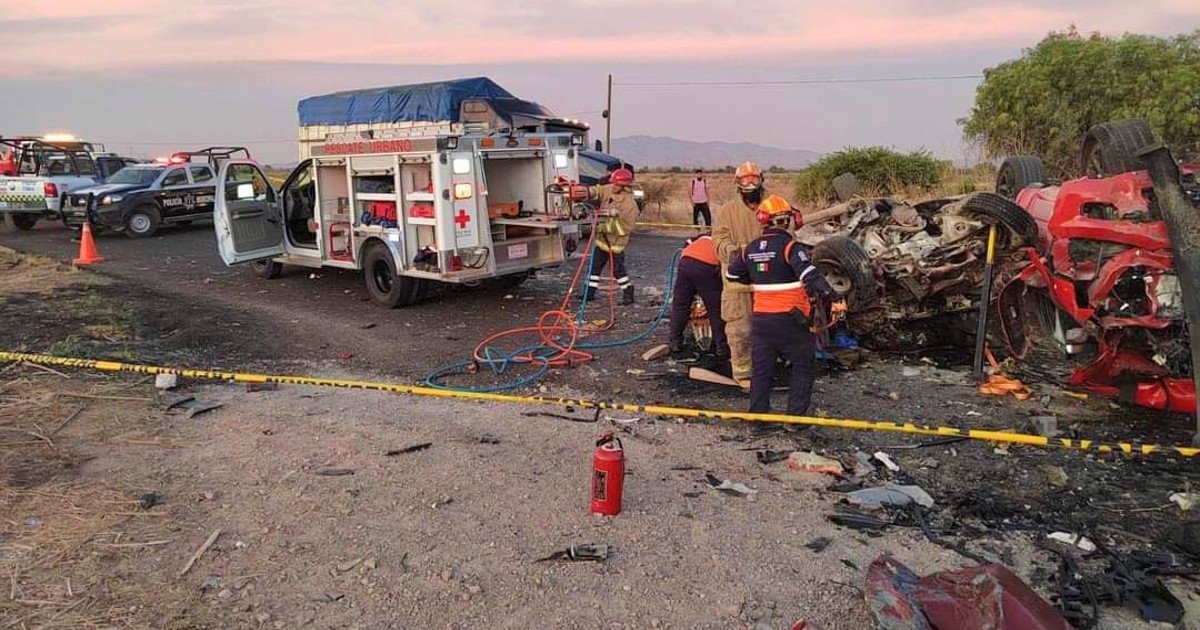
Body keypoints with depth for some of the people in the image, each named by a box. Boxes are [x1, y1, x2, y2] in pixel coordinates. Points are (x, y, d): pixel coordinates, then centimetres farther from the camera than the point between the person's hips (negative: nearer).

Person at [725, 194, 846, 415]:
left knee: (761, 368, 13)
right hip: (789, 320, -5)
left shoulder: (750, 248, 6)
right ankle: (796, 415, 9)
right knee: (803, 367, 10)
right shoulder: (789, 246, -14)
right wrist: (833, 299, -27)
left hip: (761, 319, 5)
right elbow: (810, 276, -26)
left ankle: (757, 414, 17)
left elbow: (733, 273, 21)